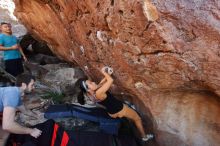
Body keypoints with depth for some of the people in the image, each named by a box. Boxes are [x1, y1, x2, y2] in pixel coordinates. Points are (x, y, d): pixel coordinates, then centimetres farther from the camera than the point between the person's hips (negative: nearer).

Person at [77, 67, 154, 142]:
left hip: (112, 112, 8)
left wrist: (106, 75, 0)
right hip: (119, 110, -8)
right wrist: (104, 72, -19)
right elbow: (110, 80, -35)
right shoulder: (98, 93, -37)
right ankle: (144, 136, 37)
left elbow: (100, 84, 6)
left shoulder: (90, 94, -11)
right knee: (137, 118, 18)